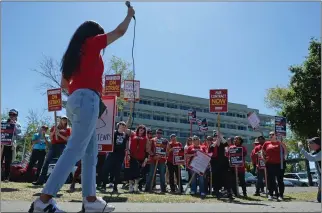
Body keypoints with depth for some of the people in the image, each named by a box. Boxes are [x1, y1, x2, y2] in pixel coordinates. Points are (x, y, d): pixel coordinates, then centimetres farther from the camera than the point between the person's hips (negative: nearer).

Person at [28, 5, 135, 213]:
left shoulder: (74, 52, 26)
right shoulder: (92, 42, 8)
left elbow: (64, 83, 25)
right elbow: (120, 31, 15)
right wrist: (130, 15, 30)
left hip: (74, 100, 9)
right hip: (87, 99, -9)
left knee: (91, 151, 6)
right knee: (75, 150, -15)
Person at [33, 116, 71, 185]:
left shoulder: (67, 129, 11)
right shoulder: (54, 127, 18)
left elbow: (67, 139, -1)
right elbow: (50, 138, 12)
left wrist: (59, 134, -8)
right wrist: (54, 131, -4)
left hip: (62, 146, -2)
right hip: (53, 146, 2)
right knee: (46, 162, -7)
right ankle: (41, 180, -6)